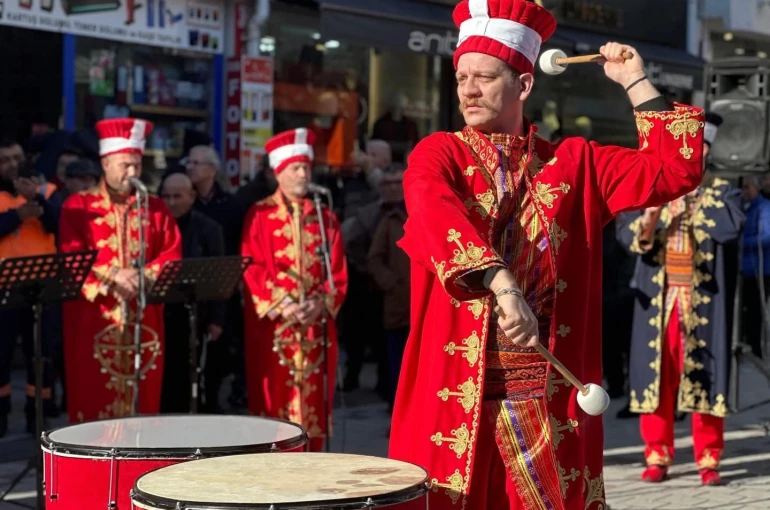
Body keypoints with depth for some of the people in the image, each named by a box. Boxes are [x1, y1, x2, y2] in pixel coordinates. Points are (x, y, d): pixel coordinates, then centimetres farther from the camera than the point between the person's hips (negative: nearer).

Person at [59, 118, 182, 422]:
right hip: (95, 321, -3)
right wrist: (113, 275, -21)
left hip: (144, 321, 3)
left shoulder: (155, 208, 12)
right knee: (94, 403, -3)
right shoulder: (78, 206, 2)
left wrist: (145, 276, -15)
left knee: (142, 404, 5)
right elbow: (71, 259, -7)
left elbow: (172, 255, 4)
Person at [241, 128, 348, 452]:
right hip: (272, 326, -3)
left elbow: (338, 271, 8)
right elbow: (252, 268, -5)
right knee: (273, 406, -3)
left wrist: (322, 303, -10)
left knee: (313, 409, 3)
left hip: (316, 326, 3)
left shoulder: (325, 219, 13)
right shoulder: (260, 215, 4)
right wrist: (281, 304, -16)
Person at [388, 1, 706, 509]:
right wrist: (502, 284, -36)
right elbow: (434, 215, -21)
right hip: (457, 391, -2)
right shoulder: (437, 155, 2)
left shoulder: (573, 163, 10)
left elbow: (676, 172, 3)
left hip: (549, 395, 2)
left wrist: (636, 81, 1)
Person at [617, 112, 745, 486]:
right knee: (655, 373, 2)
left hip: (702, 302, -2)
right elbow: (627, 234, -3)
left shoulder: (721, 192, 6)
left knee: (702, 375, 0)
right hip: (656, 300, 2)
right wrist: (647, 222, -24)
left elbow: (731, 229, -15)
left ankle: (708, 459, 8)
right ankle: (657, 456, 11)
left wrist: (696, 197, -11)